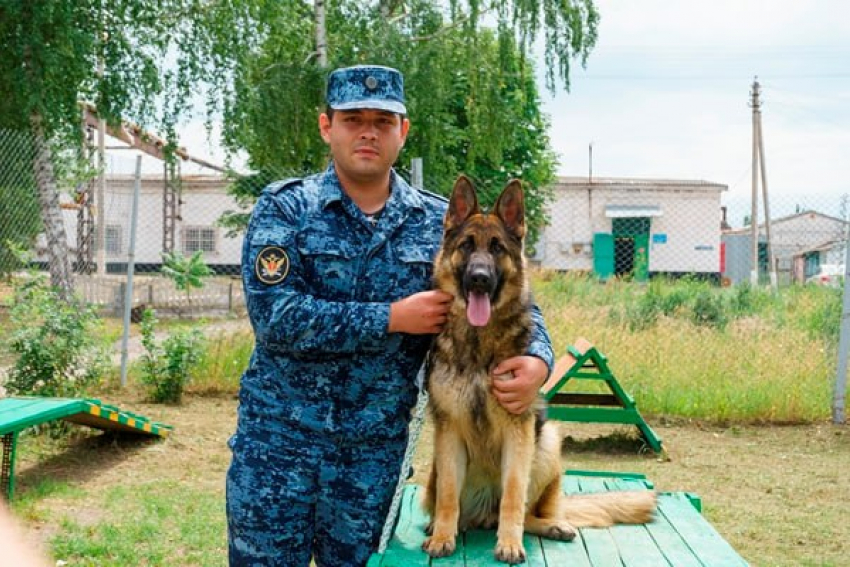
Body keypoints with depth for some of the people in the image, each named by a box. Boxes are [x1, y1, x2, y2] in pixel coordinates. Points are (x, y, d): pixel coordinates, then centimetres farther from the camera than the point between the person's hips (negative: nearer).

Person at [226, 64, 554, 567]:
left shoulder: (439, 222, 2)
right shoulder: (285, 208, -6)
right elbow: (276, 316, -18)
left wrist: (537, 358, -17)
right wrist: (393, 318, -19)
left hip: (378, 445, 2)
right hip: (279, 431, -2)